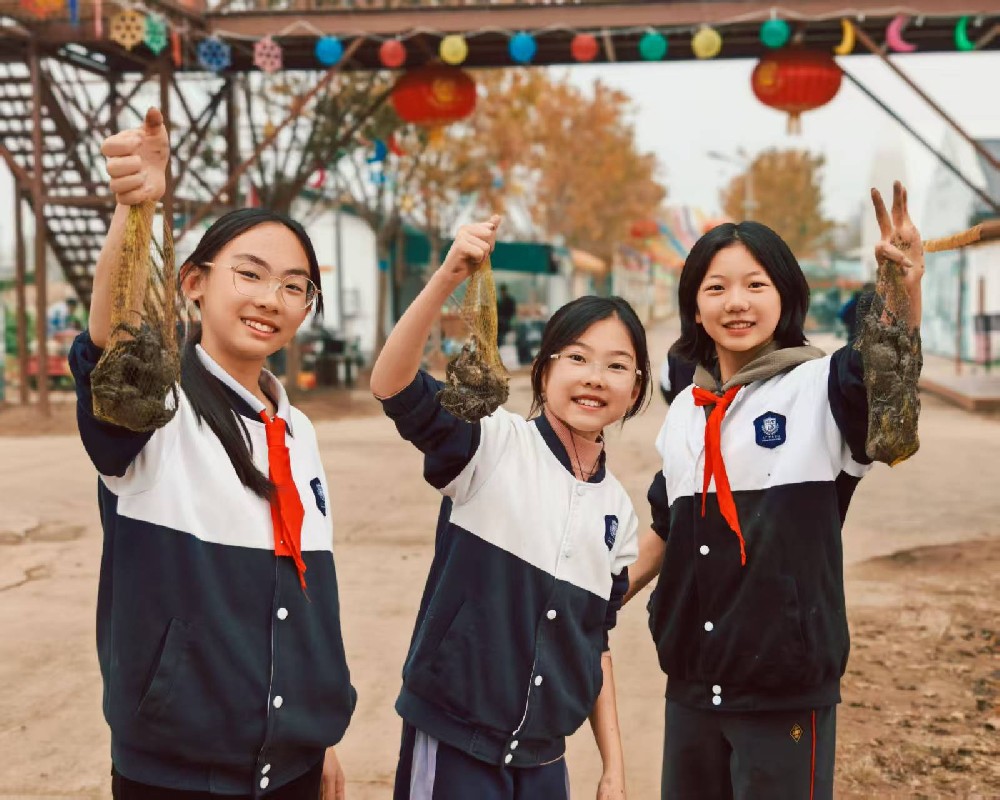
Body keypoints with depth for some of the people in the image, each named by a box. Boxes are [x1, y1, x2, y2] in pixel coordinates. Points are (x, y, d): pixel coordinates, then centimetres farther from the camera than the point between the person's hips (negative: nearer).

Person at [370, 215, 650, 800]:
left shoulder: (617, 510, 7)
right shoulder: (494, 444, -8)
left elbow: (595, 643, 13)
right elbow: (392, 385, -25)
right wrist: (447, 279, -37)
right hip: (454, 740, -5)